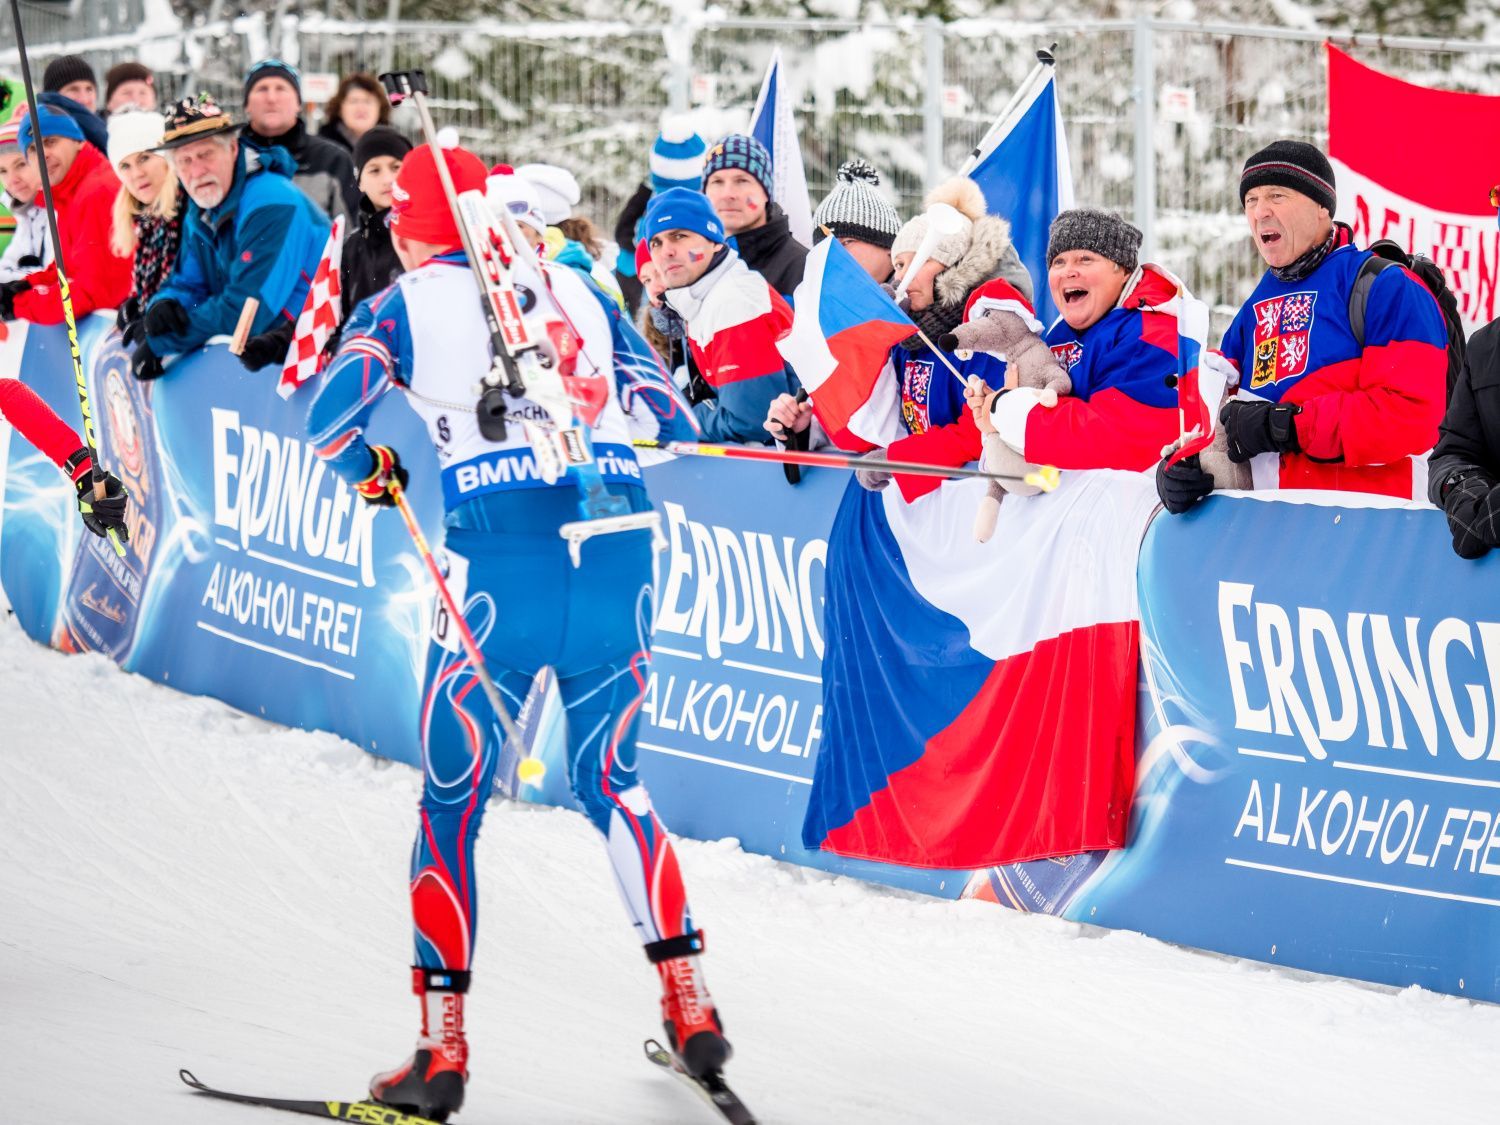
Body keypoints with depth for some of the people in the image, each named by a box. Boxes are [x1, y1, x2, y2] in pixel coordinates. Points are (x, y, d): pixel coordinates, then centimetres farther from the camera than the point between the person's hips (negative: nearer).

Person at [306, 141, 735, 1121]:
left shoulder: (406, 305, 8)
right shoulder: (573, 286, 18)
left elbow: (330, 422, -2)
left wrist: (370, 473, 20)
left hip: (501, 555, -4)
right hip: (620, 543, 4)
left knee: (452, 796, 6)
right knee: (612, 779, 21)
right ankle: (690, 1003, 15)